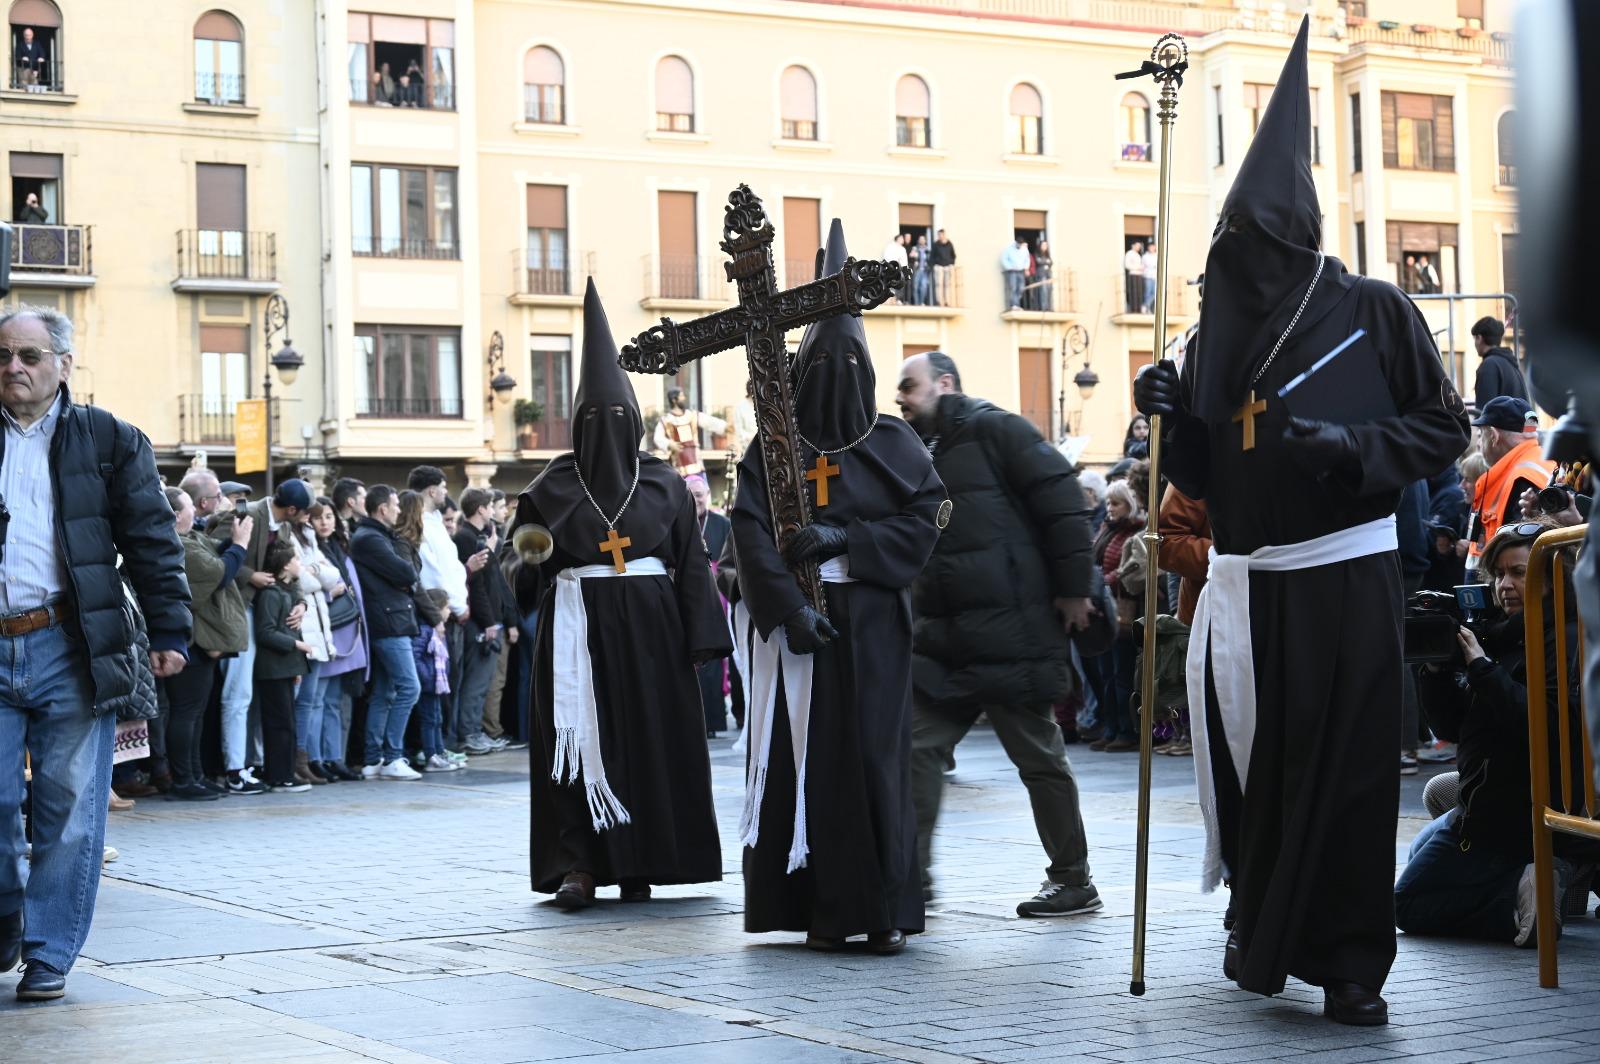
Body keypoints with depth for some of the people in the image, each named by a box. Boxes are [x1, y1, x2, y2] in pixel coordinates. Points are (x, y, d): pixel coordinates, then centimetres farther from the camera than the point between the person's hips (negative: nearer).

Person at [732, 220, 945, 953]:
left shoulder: (893, 443, 9)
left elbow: (924, 521, 0)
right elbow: (752, 529, -7)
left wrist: (845, 538, -13)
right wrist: (788, 607, -20)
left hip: (871, 625, 0)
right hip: (795, 619, 0)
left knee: (876, 758, -4)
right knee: (807, 756, -3)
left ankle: (884, 910, -1)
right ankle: (824, 909, 2)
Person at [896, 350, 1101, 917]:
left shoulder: (995, 431, -6)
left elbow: (1063, 501, -12)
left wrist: (1072, 589, -13)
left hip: (1012, 633, -8)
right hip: (941, 637, 8)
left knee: (1039, 754, 1)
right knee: (916, 747, 0)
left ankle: (1074, 881, 12)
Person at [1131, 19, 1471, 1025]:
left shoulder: (1375, 311, -2)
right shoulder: (1216, 336, 10)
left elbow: (1445, 424, -2)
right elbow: (1203, 480, 13)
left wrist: (1351, 446, -17)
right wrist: (1174, 415, -6)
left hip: (1345, 574, -4)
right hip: (1248, 582, 4)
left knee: (1349, 768, -4)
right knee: (1253, 764, 5)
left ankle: (1353, 959, 3)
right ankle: (1264, 932, 24)